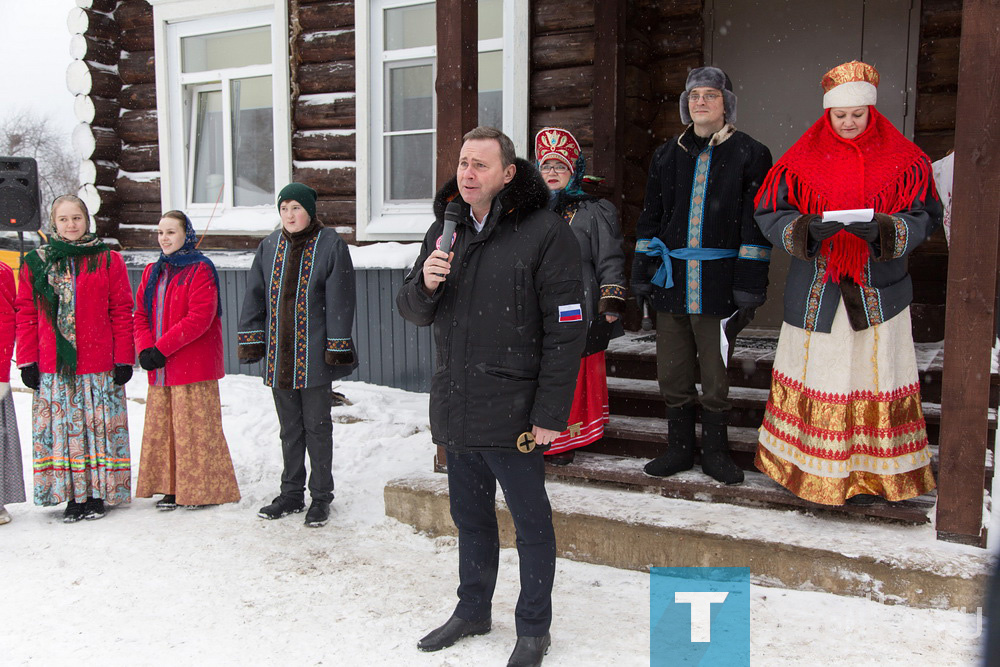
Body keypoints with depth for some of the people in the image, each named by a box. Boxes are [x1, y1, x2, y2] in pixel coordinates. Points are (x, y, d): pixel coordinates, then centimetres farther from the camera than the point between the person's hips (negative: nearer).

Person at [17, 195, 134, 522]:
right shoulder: (36, 263, 9)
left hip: (98, 364, -2)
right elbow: (26, 314, 9)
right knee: (61, 429, 4)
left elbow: (121, 312, 1)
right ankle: (73, 496, 13)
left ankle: (97, 495, 12)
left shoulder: (108, 261, 3)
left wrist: (123, 359, -4)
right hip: (52, 365, 2)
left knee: (98, 427, 2)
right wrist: (27, 361, 3)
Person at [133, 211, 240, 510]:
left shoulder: (200, 270, -7)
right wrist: (145, 349, -7)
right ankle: (172, 488, 19)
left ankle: (203, 490, 9)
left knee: (195, 427, -2)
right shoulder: (153, 272, 15)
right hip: (160, 370, 7)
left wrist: (161, 348, -17)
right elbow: (140, 314, 11)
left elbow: (199, 318, -17)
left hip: (194, 366, -7)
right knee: (161, 427, 9)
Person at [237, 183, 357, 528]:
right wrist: (251, 340, 6)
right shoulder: (270, 246, 9)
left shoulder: (330, 244, -6)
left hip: (314, 355, -5)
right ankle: (292, 493, 26)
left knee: (317, 425, 5)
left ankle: (321, 497, 17)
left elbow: (339, 300, -9)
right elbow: (255, 295, 12)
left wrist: (337, 348, -12)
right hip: (278, 355, 5)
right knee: (289, 428, 14)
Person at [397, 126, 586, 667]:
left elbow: (566, 331, -13)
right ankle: (473, 609, 38)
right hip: (454, 408, 6)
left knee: (530, 519, 8)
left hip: (512, 412, -6)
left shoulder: (545, 232, -10)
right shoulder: (445, 228, 10)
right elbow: (414, 311, 14)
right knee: (470, 515, 19)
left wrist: (549, 414, -15)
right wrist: (425, 284, -9)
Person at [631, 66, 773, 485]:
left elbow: (756, 225, -2)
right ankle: (680, 447, 24)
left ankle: (715, 451, 21)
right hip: (671, 280, 4)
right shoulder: (667, 156, 13)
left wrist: (749, 285, -8)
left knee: (716, 374, 4)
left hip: (717, 284, -3)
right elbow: (650, 219, 15)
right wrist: (642, 273, 9)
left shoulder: (750, 155, 1)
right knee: (673, 372, 9)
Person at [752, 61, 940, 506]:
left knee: (873, 375, 1)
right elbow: (770, 215, 0)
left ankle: (868, 473, 16)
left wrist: (882, 229, -21)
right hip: (815, 290, 0)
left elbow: (923, 217, 0)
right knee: (813, 372, 5)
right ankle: (808, 467, 19)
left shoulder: (902, 159, 3)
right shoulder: (802, 159, 3)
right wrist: (808, 229, -20)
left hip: (877, 290, 0)